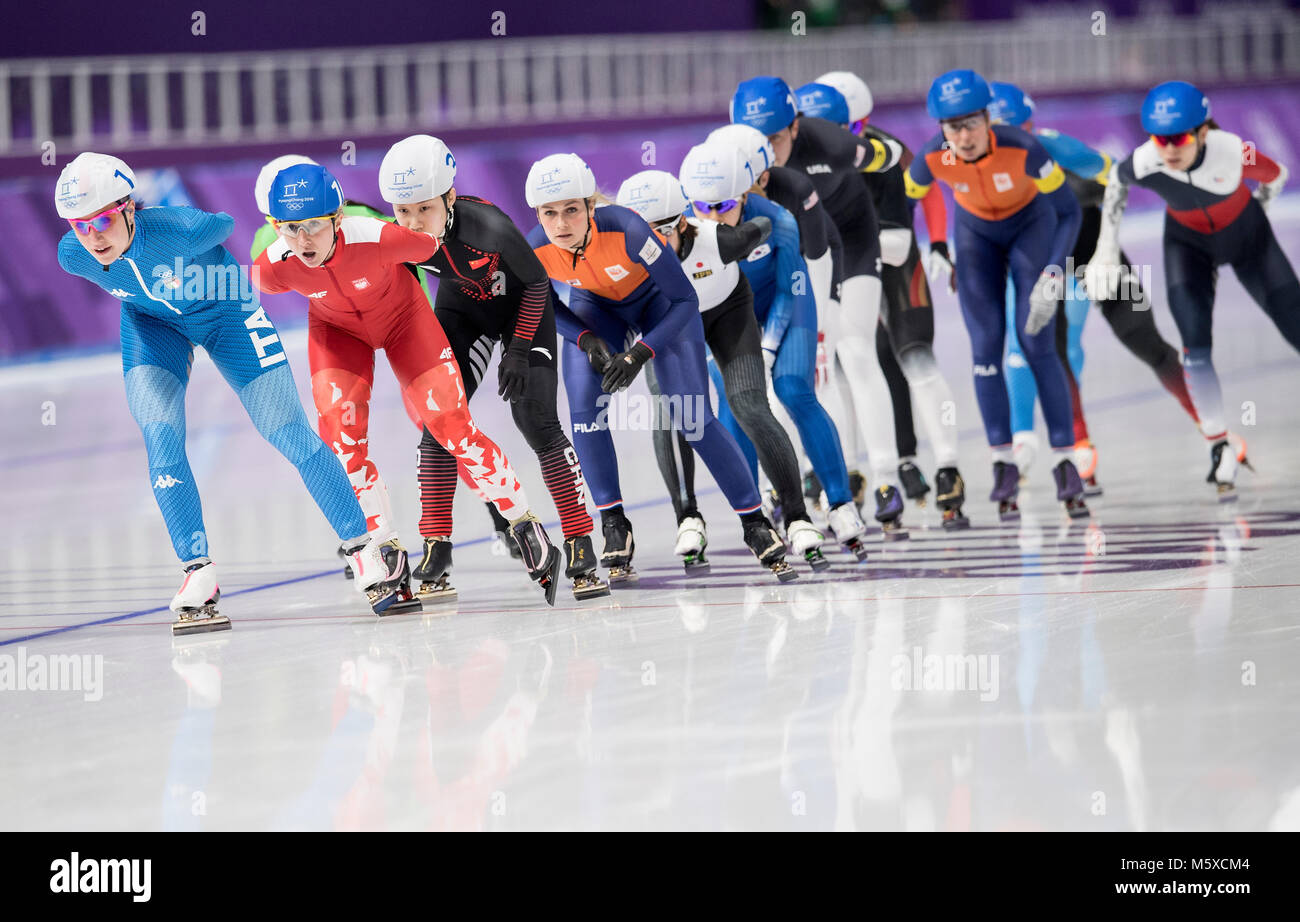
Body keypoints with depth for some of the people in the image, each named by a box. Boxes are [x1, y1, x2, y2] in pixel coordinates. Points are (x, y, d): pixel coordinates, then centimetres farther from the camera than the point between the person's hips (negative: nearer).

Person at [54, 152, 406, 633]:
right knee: (161, 443, -16)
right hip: (151, 323, 3)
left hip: (224, 311, -3)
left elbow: (226, 224, -16)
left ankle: (365, 552, 8)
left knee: (288, 433, -3)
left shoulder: (181, 229, -39)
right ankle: (199, 573, -6)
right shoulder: (73, 257, -25)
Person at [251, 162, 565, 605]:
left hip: (402, 315, -2)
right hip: (337, 328, 2)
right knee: (341, 425, -19)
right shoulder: (275, 267, -31)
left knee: (450, 423, -10)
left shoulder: (376, 238, -40)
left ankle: (526, 529, 7)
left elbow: (433, 245, -18)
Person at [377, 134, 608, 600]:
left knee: (536, 420, -15)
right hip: (462, 307, 4)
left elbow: (537, 282, -21)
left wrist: (519, 347, -20)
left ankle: (581, 547, -10)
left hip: (521, 304, -4)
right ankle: (436, 551, 3)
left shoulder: (487, 226, -38)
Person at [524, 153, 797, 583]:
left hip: (657, 301, -3)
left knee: (692, 418, -10)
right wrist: (587, 340, -21)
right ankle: (614, 527, -2)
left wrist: (640, 353, -34)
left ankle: (756, 524, 2)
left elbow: (684, 300, -27)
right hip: (595, 308, 3)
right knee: (584, 410, -17)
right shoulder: (536, 250, -28)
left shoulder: (626, 230, -39)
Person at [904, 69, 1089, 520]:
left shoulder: (1022, 149, -35)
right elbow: (905, 197, -6)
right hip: (976, 232, 2)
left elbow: (1069, 211, -24)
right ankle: (1003, 463, 2)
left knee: (1037, 344, -10)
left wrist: (1054, 270, -34)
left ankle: (1065, 463, -5)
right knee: (986, 346, -7)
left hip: (1031, 224, -2)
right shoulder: (933, 159, -28)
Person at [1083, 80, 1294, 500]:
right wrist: (1107, 249, -5)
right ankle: (1220, 449, -7)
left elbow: (1275, 177, -14)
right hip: (1188, 242, 0)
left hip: (1245, 233, 0)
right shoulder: (1144, 164, -32)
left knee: (1295, 326, 1)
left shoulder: (1234, 152, -36)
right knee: (1195, 341, -16)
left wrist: (1254, 210, 3)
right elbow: (1116, 182, -7)